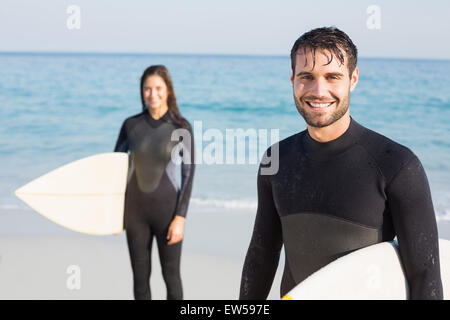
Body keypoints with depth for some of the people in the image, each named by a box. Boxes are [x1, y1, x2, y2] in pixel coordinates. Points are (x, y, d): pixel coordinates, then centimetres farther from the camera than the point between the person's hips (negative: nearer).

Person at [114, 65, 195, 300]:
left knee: (171, 276, 6)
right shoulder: (131, 125, -2)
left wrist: (180, 218, -14)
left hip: (167, 208, -2)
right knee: (140, 276, 10)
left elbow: (188, 174, -9)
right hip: (135, 209, 3)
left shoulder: (182, 127, -8)